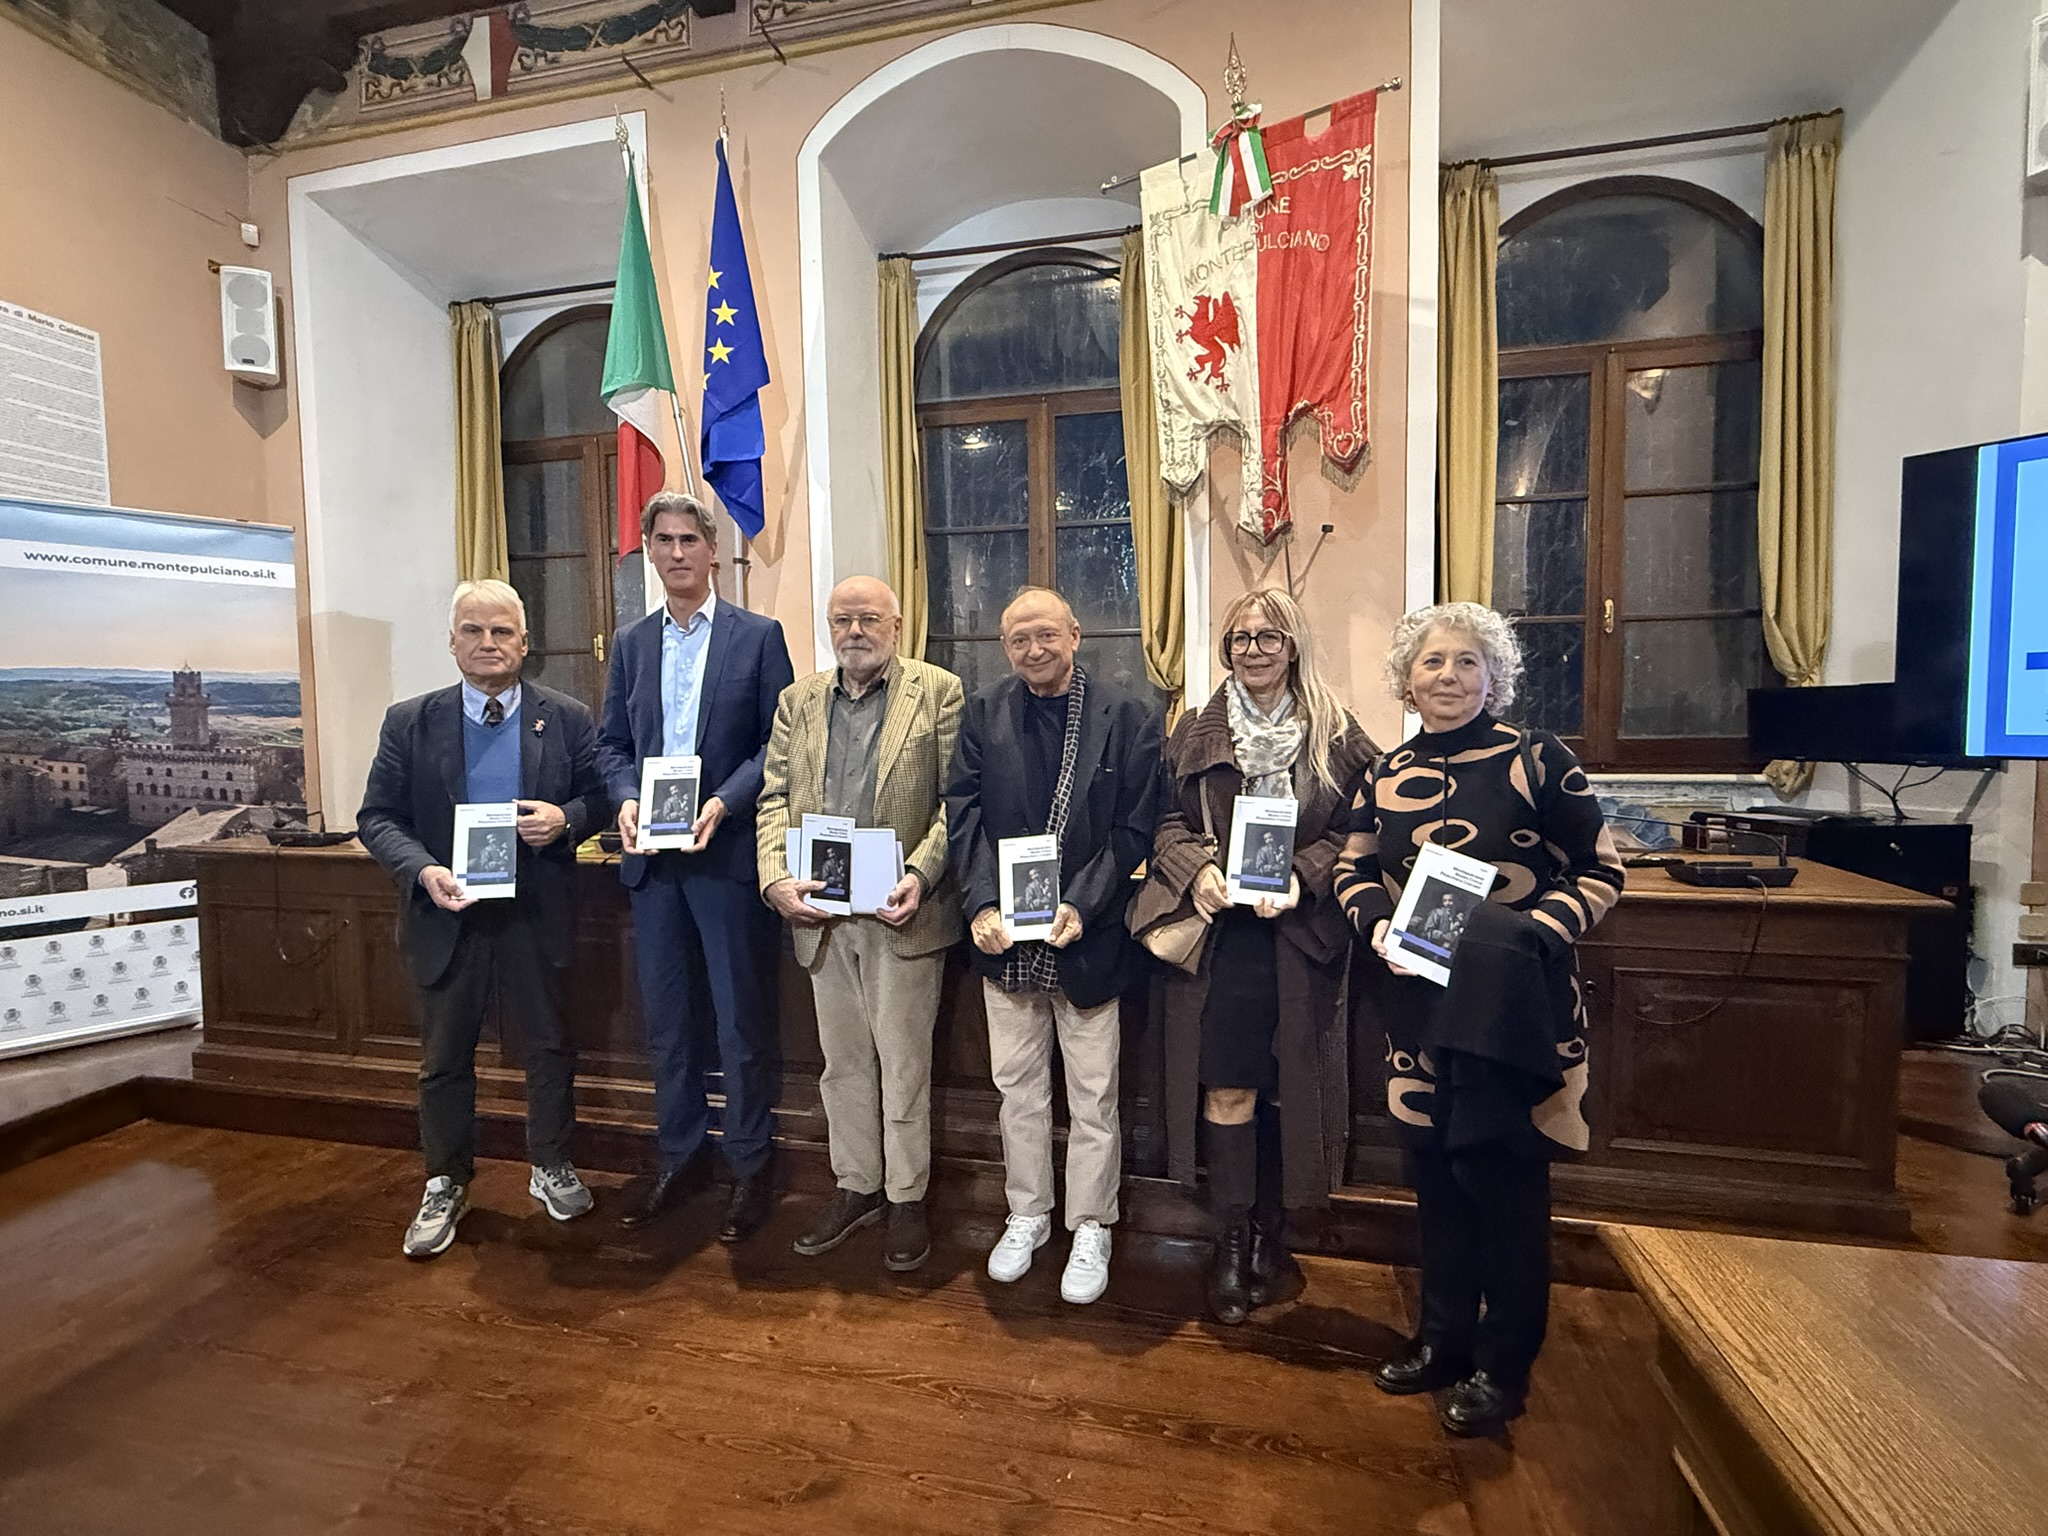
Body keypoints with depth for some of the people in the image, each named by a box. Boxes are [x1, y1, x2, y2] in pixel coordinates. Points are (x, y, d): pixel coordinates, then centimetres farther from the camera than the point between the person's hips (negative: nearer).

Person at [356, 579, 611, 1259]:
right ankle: (446, 1185, 35)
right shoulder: (409, 722, 0)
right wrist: (423, 869, -18)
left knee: (549, 1046, 12)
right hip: (447, 914, 1)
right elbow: (377, 817, 0)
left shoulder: (566, 718, -2)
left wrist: (566, 818, -19)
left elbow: (599, 795, 3)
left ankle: (550, 1166, 34)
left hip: (534, 915, 0)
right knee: (444, 1057, 15)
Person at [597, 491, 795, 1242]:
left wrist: (723, 803, -18)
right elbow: (612, 742, 12)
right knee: (663, 1016, 15)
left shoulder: (758, 636, -1)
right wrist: (628, 800, -7)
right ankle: (674, 1156, 33)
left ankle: (751, 1168, 22)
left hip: (728, 852, -4)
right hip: (651, 856, 5)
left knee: (743, 1018, 5)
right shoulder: (631, 643, 12)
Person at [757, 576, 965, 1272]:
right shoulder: (799, 700, 12)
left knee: (903, 1062, 7)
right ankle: (856, 1187, 35)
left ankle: (906, 1197, 26)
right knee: (842, 1060, 17)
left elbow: (955, 800, -7)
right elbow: (774, 798, 8)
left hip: (900, 910, -4)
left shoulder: (939, 692, -2)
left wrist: (919, 876, -19)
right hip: (820, 910, 5)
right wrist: (777, 878, -7)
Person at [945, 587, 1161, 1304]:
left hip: (1087, 933, -2)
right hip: (1005, 936, 3)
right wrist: (982, 906, -15)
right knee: (1017, 1083, 18)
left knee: (1093, 1094, 12)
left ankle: (1090, 1230, 34)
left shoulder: (1127, 721, -5)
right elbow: (965, 816, -3)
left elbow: (1133, 831, -8)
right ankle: (1027, 1215, 40)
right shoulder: (983, 715, 2)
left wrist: (1081, 906, -18)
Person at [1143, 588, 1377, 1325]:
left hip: (1300, 936, 0)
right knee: (1228, 1091, 1)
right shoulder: (1195, 732, 7)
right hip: (1218, 932, 0)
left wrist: (1300, 877, -16)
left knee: (1291, 1088, 10)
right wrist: (1196, 869, -14)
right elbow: (1167, 821, 4)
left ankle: (1271, 1235, 31)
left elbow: (1352, 833, 0)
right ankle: (1231, 1243, 19)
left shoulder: (1336, 737, 4)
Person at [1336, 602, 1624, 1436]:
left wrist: (1527, 933, -19)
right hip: (1420, 1003, 4)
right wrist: (1379, 926, -6)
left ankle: (1504, 1363, 28)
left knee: (1502, 1173, 6)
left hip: (1511, 1004, -4)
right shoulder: (1388, 774, 5)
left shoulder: (1534, 758, -8)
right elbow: (1353, 871, 13)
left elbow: (1601, 872, -5)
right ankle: (1443, 1335, 35)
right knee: (1435, 1169, 14)